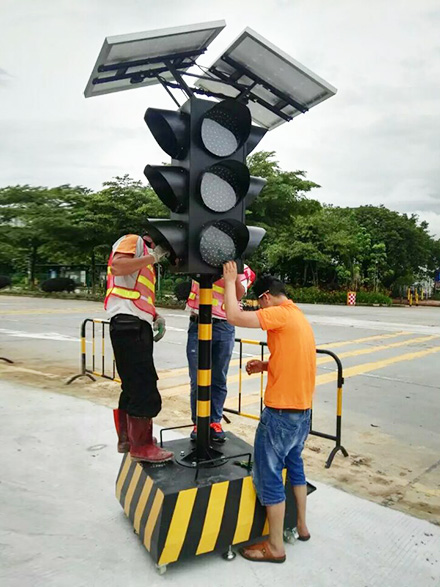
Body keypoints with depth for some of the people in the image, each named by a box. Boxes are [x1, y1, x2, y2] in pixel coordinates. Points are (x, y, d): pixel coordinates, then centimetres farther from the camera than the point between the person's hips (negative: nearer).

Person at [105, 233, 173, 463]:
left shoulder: (145, 259, 27)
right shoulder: (133, 241, 0)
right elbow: (117, 266, -20)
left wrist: (156, 317, 13)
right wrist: (151, 257, -14)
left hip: (139, 326, 10)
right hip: (128, 324, -10)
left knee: (134, 386, 16)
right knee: (144, 387, -7)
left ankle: (127, 438, 28)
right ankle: (142, 446, 4)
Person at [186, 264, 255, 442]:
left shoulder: (242, 269, 6)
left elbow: (238, 295, -8)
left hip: (223, 328, 0)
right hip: (197, 325, 0)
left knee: (218, 379, 7)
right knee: (197, 379, 4)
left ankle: (215, 422, 19)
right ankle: (198, 422, 16)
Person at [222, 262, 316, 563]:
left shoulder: (280, 314, -16)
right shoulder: (300, 317, 12)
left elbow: (234, 316, -24)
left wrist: (230, 281, -10)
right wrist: (265, 365, 8)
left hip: (281, 411, -9)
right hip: (303, 410, 10)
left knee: (269, 473, 3)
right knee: (294, 463, 24)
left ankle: (275, 547, 16)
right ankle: (301, 525, 38)